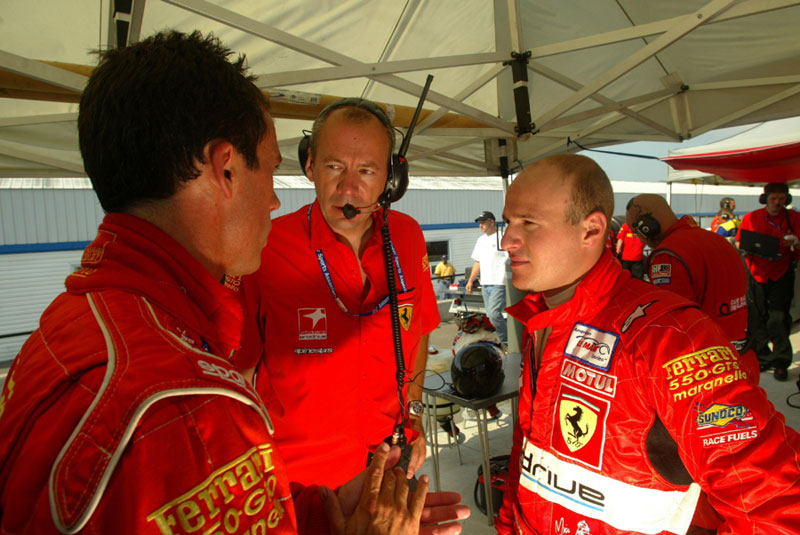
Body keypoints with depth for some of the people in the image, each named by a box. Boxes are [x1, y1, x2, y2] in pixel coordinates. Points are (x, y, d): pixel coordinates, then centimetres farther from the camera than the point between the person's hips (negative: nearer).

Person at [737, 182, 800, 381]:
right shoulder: (750, 218, 4)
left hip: (781, 276, -2)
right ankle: (762, 357, 20)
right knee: (756, 320, 5)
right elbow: (739, 244, 10)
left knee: (778, 320, -6)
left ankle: (780, 362, 5)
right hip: (756, 274, 2)